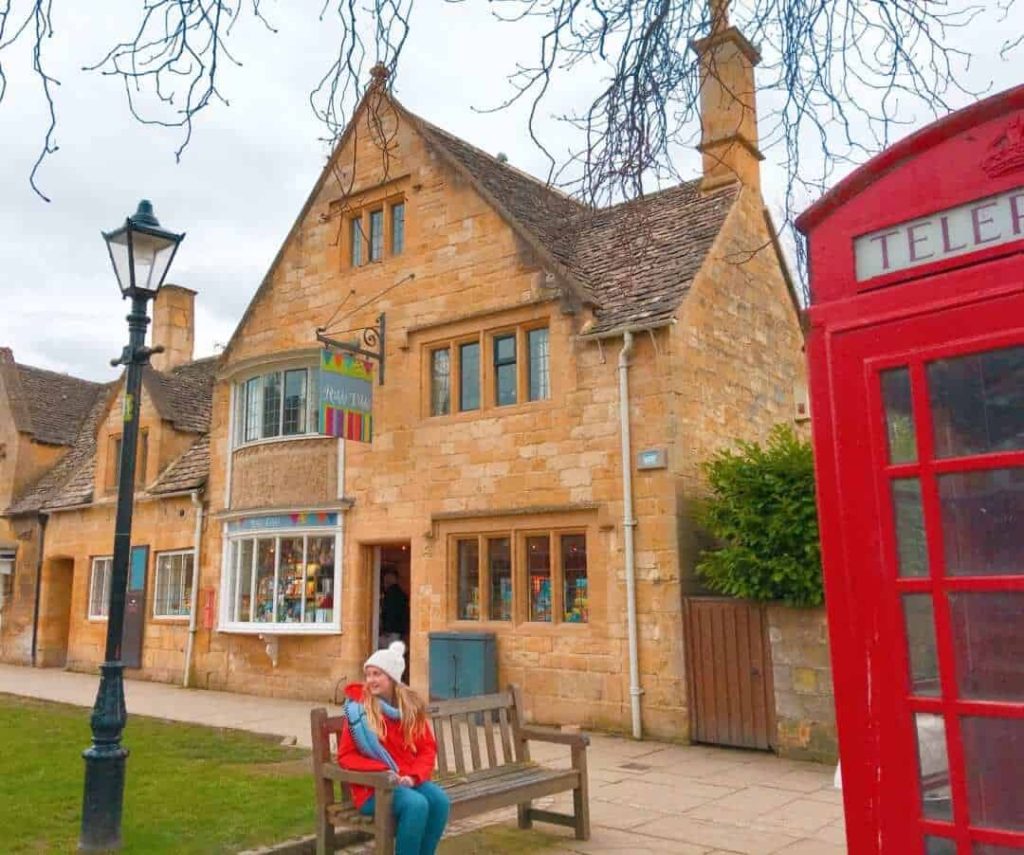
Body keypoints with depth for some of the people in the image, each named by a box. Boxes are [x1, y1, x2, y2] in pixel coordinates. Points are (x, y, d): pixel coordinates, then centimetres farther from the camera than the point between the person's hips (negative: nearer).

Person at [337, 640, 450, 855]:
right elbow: (346, 756, -5)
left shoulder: (412, 706, 6)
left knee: (439, 800, -26)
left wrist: (414, 776, -12)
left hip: (409, 780, 4)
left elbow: (428, 748, 8)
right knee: (416, 805, -31)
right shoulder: (359, 708, -6)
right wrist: (382, 772, -18)